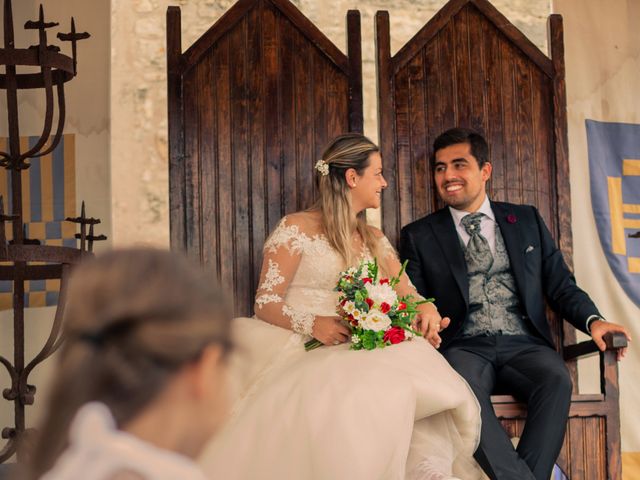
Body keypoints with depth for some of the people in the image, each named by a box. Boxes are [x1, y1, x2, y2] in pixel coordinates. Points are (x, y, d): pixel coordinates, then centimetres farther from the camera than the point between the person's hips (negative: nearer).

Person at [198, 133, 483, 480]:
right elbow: (265, 303, -4)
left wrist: (426, 309, -10)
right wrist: (312, 324, -23)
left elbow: (409, 295, 15)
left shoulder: (374, 240, 20)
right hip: (302, 352, -5)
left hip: (358, 353, 5)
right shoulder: (296, 229, 0)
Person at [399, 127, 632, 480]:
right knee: (463, 389, -36)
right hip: (464, 348, -1)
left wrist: (592, 320, -5)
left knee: (557, 378, -32)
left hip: (524, 346, 1)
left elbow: (561, 287, 15)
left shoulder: (527, 221, 18)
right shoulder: (419, 237, 14)